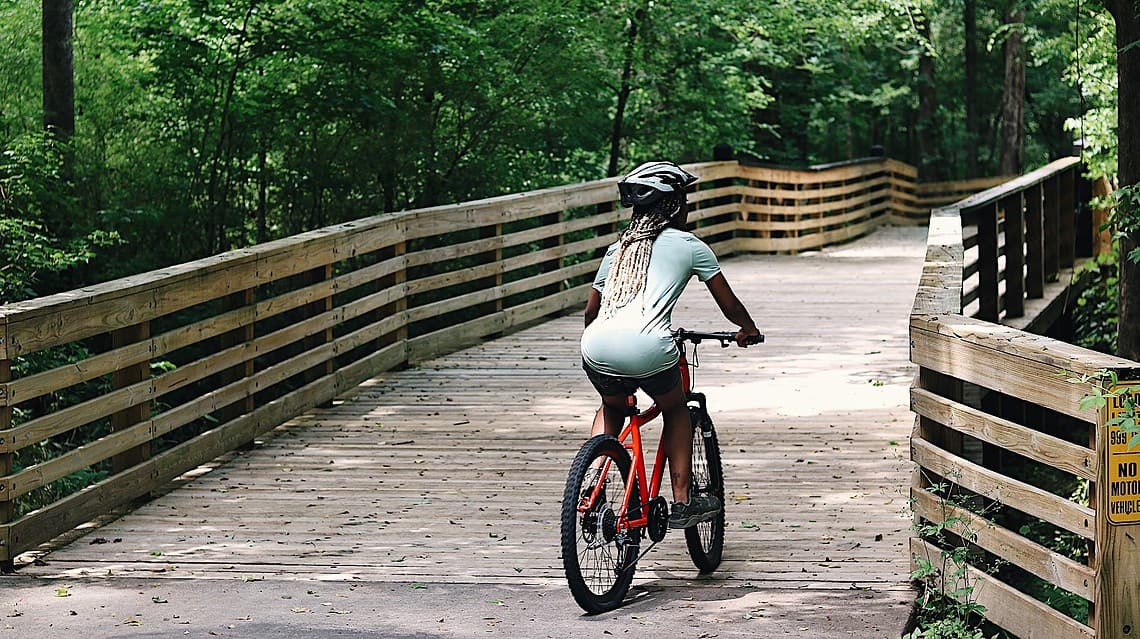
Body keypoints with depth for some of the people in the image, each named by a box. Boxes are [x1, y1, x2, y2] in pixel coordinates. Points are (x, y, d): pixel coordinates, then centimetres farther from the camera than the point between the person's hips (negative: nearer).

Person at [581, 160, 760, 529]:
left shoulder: (618, 247, 27)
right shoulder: (690, 246, 16)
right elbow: (729, 305, 23)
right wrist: (749, 330, 44)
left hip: (597, 346, 4)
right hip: (646, 347, -4)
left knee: (612, 408, 34)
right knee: (675, 411, 26)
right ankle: (682, 504, 22)